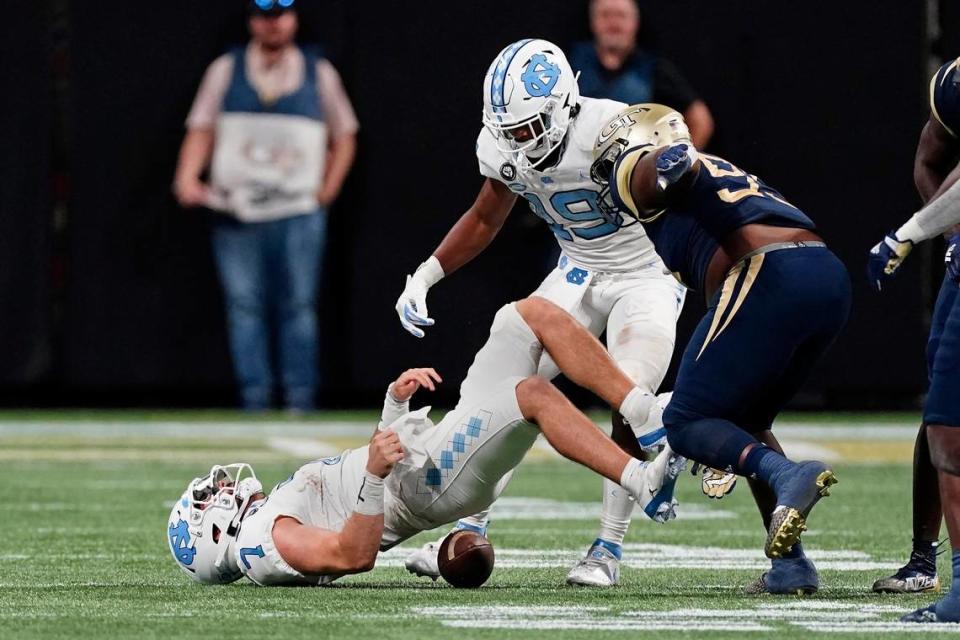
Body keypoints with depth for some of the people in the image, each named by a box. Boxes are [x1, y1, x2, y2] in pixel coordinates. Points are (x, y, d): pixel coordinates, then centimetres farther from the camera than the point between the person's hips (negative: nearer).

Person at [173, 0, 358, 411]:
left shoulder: (319, 74, 10)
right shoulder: (225, 72, 9)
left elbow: (344, 135, 15)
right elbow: (201, 130, 5)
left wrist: (327, 190, 3)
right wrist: (187, 178, -11)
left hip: (299, 211, 0)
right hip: (237, 212, 0)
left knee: (299, 307, -3)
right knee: (244, 307, -3)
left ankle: (300, 402, -1)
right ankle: (254, 404, -1)